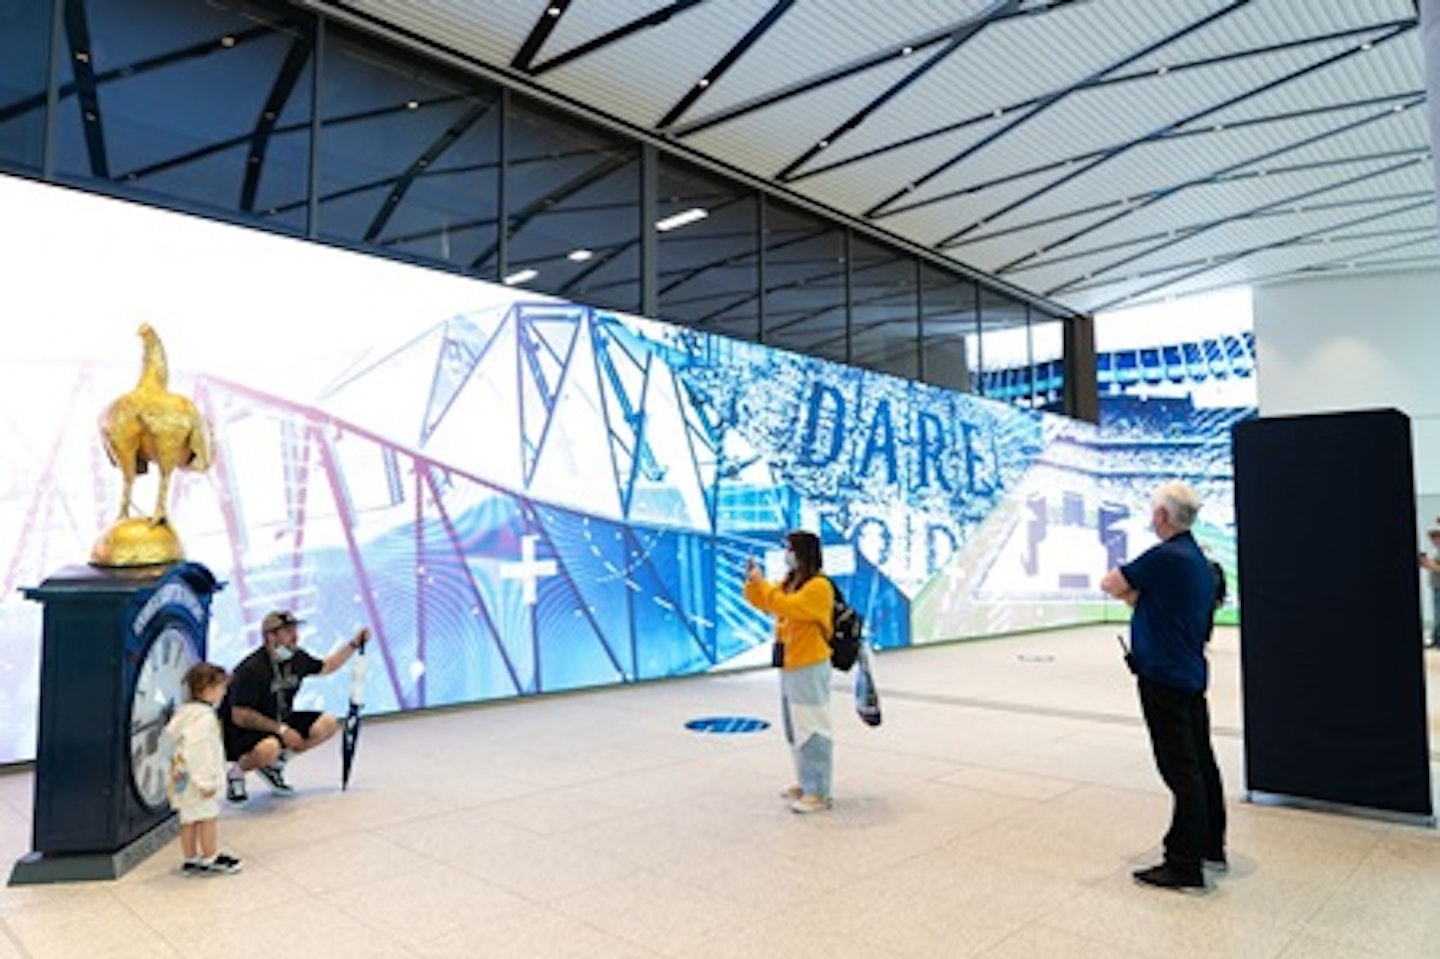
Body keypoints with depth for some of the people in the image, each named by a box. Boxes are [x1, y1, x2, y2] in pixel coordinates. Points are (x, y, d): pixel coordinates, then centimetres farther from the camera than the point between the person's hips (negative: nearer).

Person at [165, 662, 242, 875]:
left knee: (189, 820, 15)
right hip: (196, 778, -9)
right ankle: (211, 859, 11)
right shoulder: (205, 717, -21)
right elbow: (200, 751, -25)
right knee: (207, 818, 2)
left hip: (182, 776, 9)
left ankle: (191, 860, 24)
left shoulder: (185, 712, 10)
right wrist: (206, 781, -22)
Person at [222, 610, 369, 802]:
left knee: (328, 724, -4)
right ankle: (237, 772, -4)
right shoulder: (252, 669, -25)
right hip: (241, 734, -8)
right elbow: (240, 716, -25)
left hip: (279, 723, 8)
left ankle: (274, 763, 9)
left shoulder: (297, 658, -3)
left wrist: (354, 644, 10)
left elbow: (325, 667, 17)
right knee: (269, 749, -38)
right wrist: (281, 730, -26)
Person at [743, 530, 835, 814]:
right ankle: (806, 783, 30)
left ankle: (819, 793, 4)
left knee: (812, 730, -4)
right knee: (795, 729, 17)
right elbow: (763, 603, 19)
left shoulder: (819, 586, -17)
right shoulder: (789, 582, 10)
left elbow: (787, 607, -28)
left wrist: (762, 583, -22)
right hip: (789, 668, 9)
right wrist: (752, 581, 3)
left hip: (809, 670, -9)